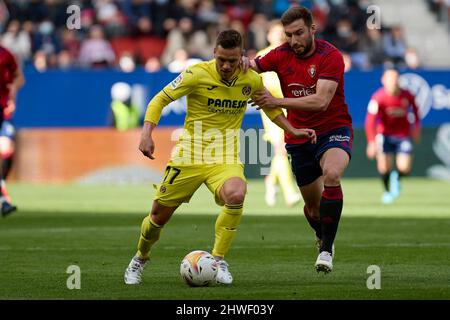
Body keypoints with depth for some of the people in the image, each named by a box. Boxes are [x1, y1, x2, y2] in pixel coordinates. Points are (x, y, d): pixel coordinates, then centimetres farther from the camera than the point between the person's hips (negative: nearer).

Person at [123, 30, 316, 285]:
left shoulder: (251, 80, -3)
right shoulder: (197, 74, -14)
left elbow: (270, 106, 18)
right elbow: (160, 100, -7)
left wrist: (294, 131, 10)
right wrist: (147, 134, -20)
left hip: (226, 158, 1)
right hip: (190, 156, -1)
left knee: (236, 196, -33)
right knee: (160, 215, 5)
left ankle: (219, 260, -17)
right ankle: (140, 259, 37)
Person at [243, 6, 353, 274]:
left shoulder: (330, 56, -16)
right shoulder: (282, 55, -2)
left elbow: (321, 101, -26)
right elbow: (252, 68, 11)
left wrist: (277, 101, -31)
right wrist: (243, 62, -15)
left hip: (333, 129, -4)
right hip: (299, 138, 5)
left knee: (332, 174, -34)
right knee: (313, 206, 8)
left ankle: (327, 250, -27)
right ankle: (322, 238, 43)